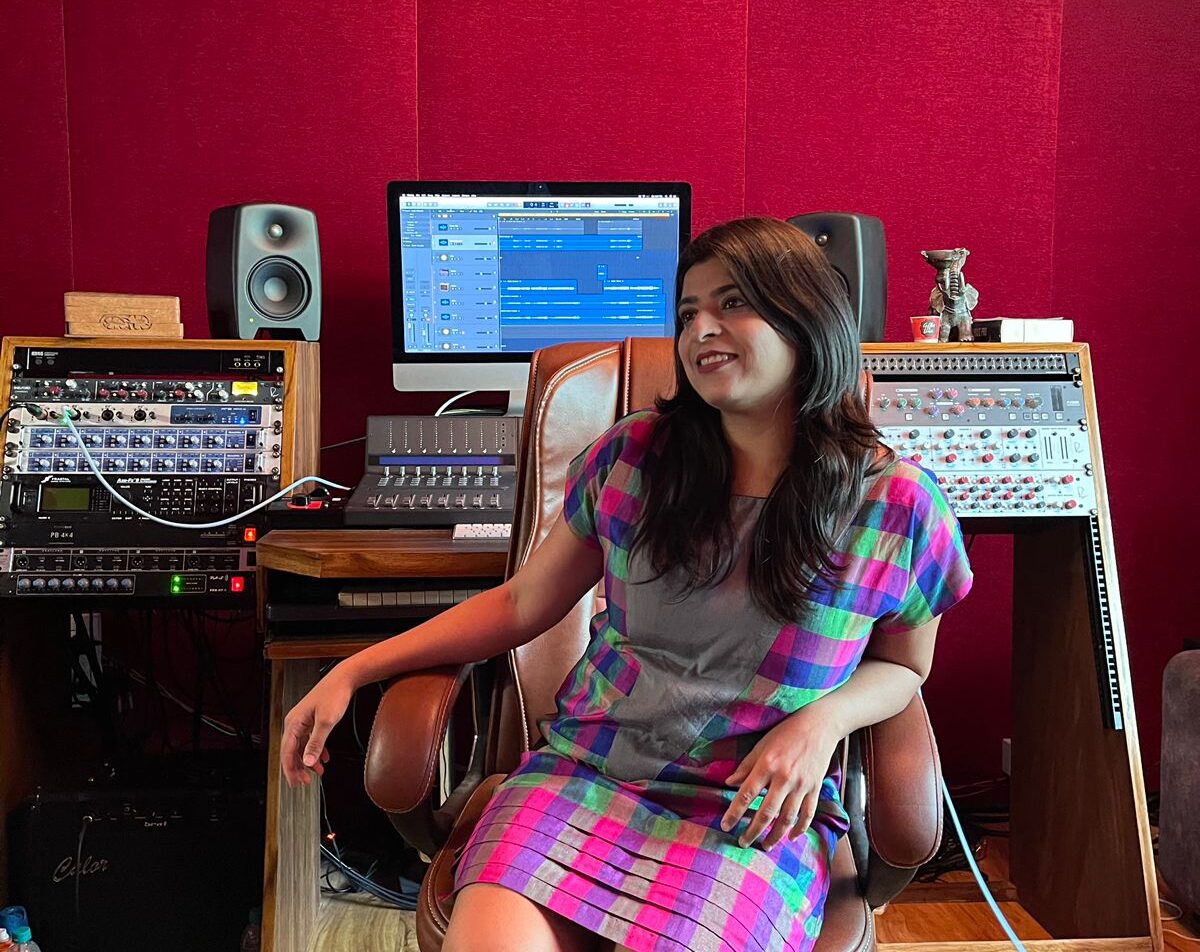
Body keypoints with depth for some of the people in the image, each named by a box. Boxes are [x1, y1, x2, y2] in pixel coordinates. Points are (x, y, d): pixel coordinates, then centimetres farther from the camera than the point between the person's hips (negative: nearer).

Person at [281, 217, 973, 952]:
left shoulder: (895, 502, -3)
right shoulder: (633, 456, 3)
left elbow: (901, 665, 13)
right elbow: (520, 604, 12)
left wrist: (824, 721, -9)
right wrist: (355, 670, 5)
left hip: (755, 814, -1)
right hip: (580, 775, 1)